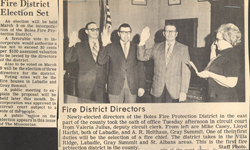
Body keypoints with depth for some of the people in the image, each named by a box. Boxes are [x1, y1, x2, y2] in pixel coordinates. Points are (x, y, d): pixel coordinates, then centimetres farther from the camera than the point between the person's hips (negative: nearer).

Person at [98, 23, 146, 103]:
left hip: (132, 87, 1)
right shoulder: (111, 47, 3)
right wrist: (104, 45, -22)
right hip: (115, 87, -1)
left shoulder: (136, 48, 7)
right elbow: (101, 61, -10)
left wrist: (141, 86, 1)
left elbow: (141, 68, 7)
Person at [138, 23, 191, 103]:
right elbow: (141, 57, 7)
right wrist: (142, 41, -8)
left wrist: (183, 91, -7)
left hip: (174, 91, -2)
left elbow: (186, 72, 0)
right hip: (158, 90, 2)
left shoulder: (183, 48, 4)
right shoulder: (156, 47, 12)